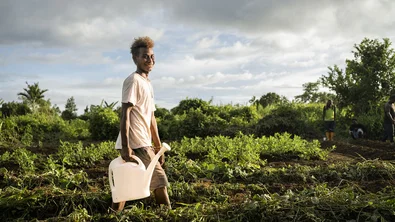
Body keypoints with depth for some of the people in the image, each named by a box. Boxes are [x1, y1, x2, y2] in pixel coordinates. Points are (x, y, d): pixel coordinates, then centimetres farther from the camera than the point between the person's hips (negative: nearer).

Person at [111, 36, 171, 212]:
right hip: (137, 144, -9)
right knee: (160, 180, -3)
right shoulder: (133, 80, -10)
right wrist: (125, 146, -23)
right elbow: (125, 114, -17)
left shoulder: (148, 84, 19)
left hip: (143, 144, 9)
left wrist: (158, 146, 20)